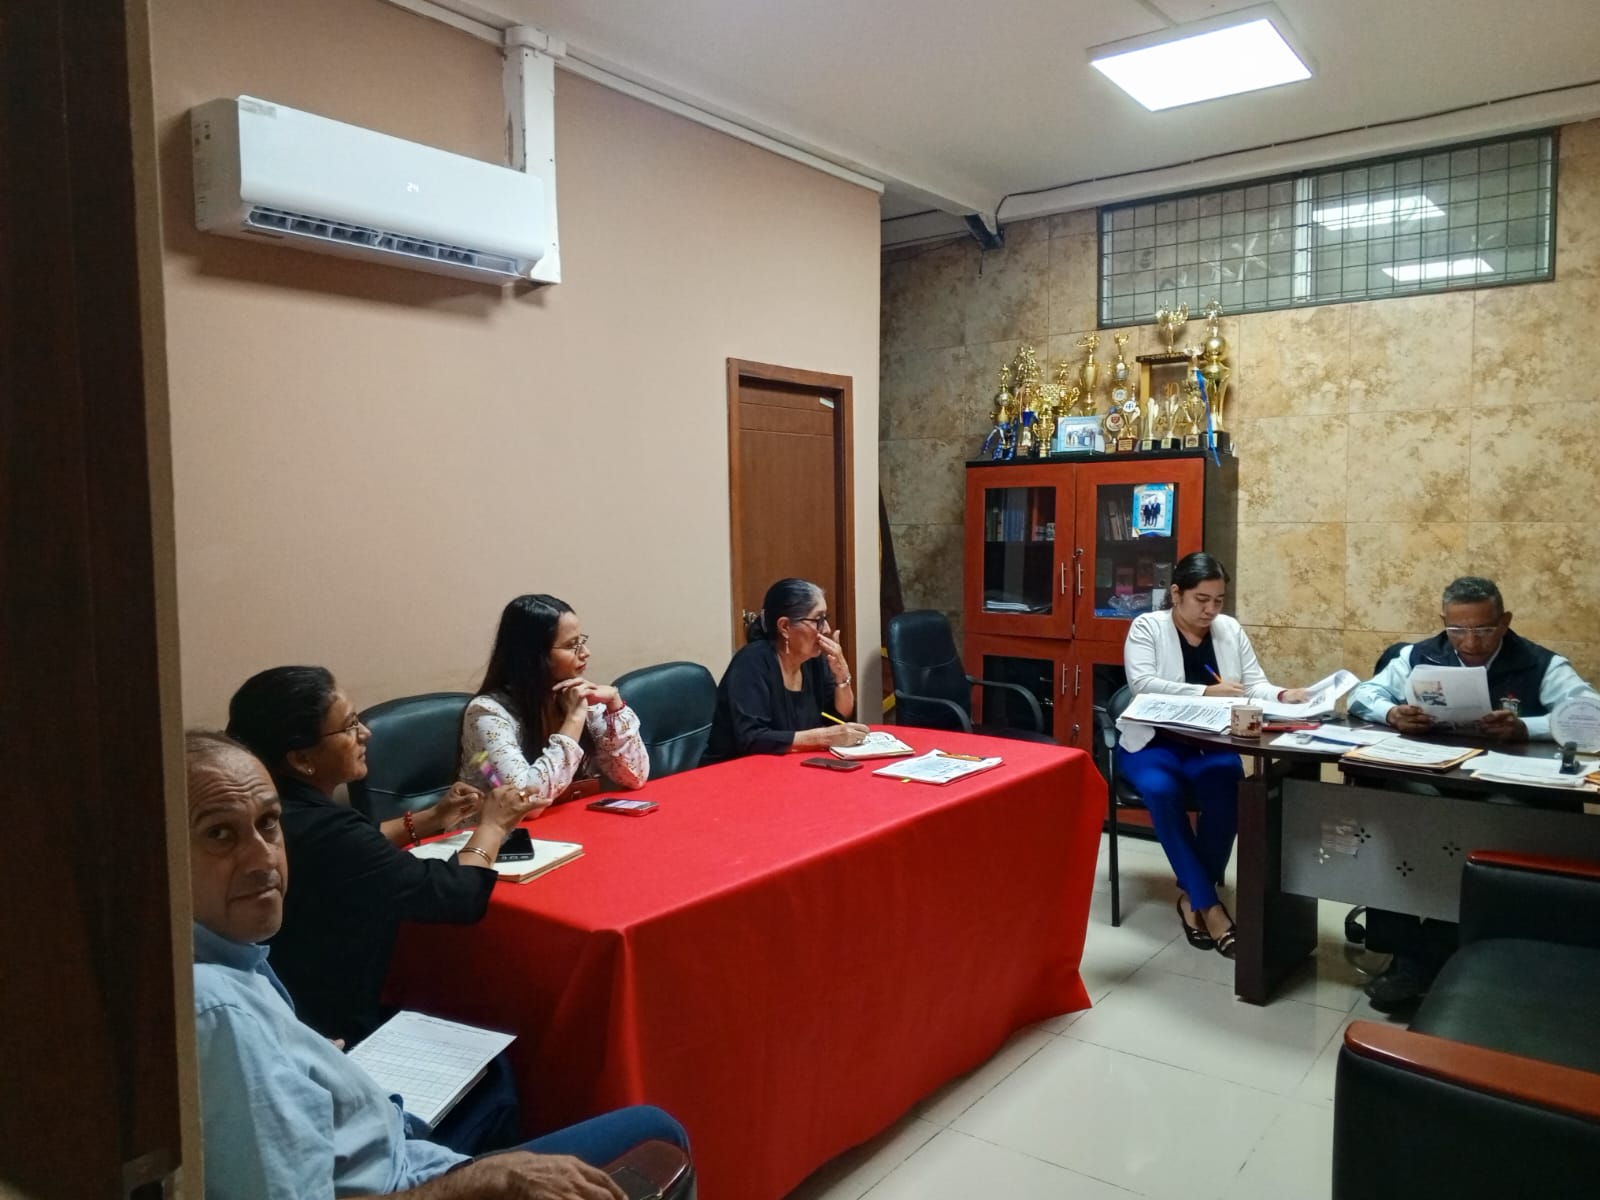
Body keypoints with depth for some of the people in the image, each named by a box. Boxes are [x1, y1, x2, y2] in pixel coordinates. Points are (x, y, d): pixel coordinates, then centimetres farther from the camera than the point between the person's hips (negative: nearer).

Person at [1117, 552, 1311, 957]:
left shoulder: (1231, 630, 10)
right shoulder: (1147, 627, -4)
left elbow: (1255, 686, 6)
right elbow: (1143, 685, -18)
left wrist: (1283, 695, -17)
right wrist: (1206, 693, -28)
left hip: (1212, 746, 3)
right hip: (1154, 743, -3)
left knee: (1226, 787, -29)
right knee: (1162, 791, -34)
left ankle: (1192, 895, -12)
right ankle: (1209, 905, -22)